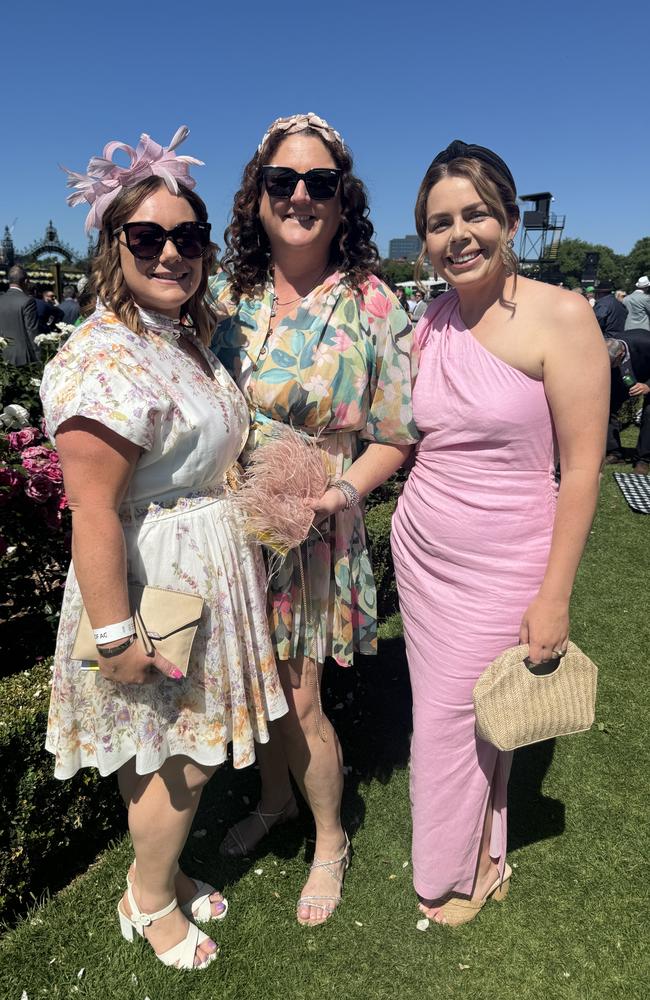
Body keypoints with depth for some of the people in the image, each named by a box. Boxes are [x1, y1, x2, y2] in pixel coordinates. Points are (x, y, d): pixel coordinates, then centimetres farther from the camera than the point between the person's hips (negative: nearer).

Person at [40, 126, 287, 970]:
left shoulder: (187, 339, 8)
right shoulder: (105, 357, -22)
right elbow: (94, 511, -25)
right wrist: (113, 636, -22)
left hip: (208, 571, 9)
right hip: (158, 583, -8)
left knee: (175, 749, 22)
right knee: (181, 758, 9)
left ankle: (161, 874, 46)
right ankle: (149, 902, 38)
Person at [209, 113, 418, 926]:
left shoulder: (372, 308, -8)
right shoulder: (228, 297, 2)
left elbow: (394, 437, -5)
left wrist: (341, 490, -21)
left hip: (315, 532, -4)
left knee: (296, 699, 6)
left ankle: (330, 841, 36)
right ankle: (274, 799, 49)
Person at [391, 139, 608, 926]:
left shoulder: (561, 317, -13)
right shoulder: (428, 327, 5)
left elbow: (581, 468, -13)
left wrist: (555, 596, -13)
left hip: (503, 564, -5)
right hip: (421, 550, 5)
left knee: (456, 720, 5)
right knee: (443, 711, 15)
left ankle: (458, 872, 35)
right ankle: (469, 857, 42)